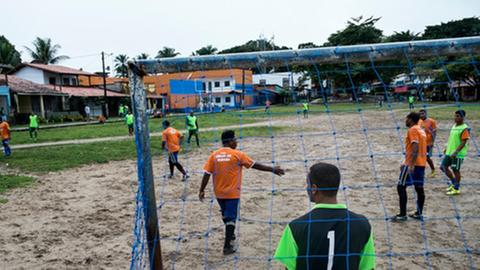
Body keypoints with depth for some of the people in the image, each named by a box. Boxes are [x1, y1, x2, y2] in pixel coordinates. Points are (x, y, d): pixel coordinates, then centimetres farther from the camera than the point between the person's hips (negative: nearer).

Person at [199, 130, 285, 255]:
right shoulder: (237, 154, -11)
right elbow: (255, 165, -6)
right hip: (232, 193, -5)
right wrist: (273, 169, 2)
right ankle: (227, 246, 4)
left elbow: (207, 174, -4)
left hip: (219, 193, 5)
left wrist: (202, 190, 4)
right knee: (231, 218, 3)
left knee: (225, 214, 24)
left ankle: (230, 235, 44)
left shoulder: (214, 155, -1)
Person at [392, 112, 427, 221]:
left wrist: (411, 165, -26)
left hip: (412, 164, -9)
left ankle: (402, 215, -6)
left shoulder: (412, 130, -11)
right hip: (421, 164, 9)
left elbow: (415, 148, -22)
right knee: (419, 188, 11)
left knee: (401, 187, -5)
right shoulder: (421, 130, 17)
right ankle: (419, 213, 17)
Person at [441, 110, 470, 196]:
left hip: (458, 154, -8)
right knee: (443, 167, 10)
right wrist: (447, 148, 20)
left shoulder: (464, 128, -14)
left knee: (456, 170, 1)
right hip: (449, 152, 8)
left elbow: (463, 142, -19)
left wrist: (455, 152, -24)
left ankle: (456, 189, 15)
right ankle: (453, 183, 26)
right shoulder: (454, 126, 11)